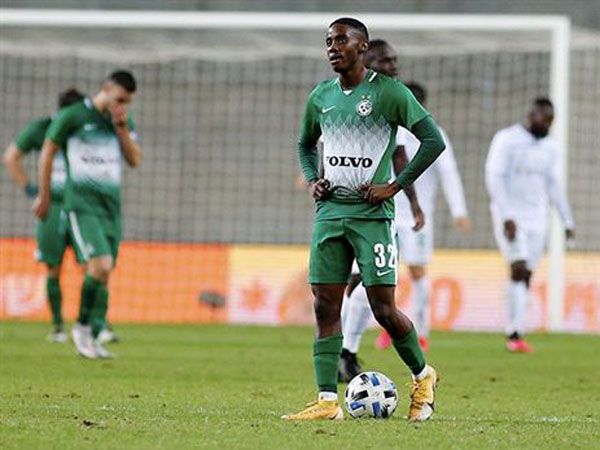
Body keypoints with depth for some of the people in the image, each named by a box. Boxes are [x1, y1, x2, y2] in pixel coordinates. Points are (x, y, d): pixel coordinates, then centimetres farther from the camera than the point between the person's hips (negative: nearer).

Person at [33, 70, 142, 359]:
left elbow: (135, 160, 7)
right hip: (81, 203, -6)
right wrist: (44, 195, 6)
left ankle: (95, 338, 11)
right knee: (101, 265, -20)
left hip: (111, 205, 6)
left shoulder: (124, 121, 12)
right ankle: (83, 327, -4)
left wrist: (121, 127, -5)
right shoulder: (73, 116, -5)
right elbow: (47, 153, 3)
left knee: (104, 274, 4)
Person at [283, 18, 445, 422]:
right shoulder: (321, 97, 11)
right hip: (330, 211, 6)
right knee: (326, 306, -1)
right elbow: (306, 144, 29)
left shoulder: (388, 92, -7)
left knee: (384, 308, -6)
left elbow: (434, 141, -10)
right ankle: (328, 401, -1)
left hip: (373, 213, -5)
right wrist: (313, 180, 9)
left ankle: (423, 376, 18)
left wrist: (395, 186, -13)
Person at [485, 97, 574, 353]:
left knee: (526, 275, 3)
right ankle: (517, 333, -21)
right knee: (519, 268, -18)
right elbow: (494, 178, -16)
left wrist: (568, 222, 10)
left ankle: (513, 335, 9)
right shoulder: (507, 140, -10)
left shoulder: (550, 148, 8)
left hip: (536, 218, 6)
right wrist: (507, 217, -24)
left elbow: (554, 186, 15)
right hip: (509, 215, -6)